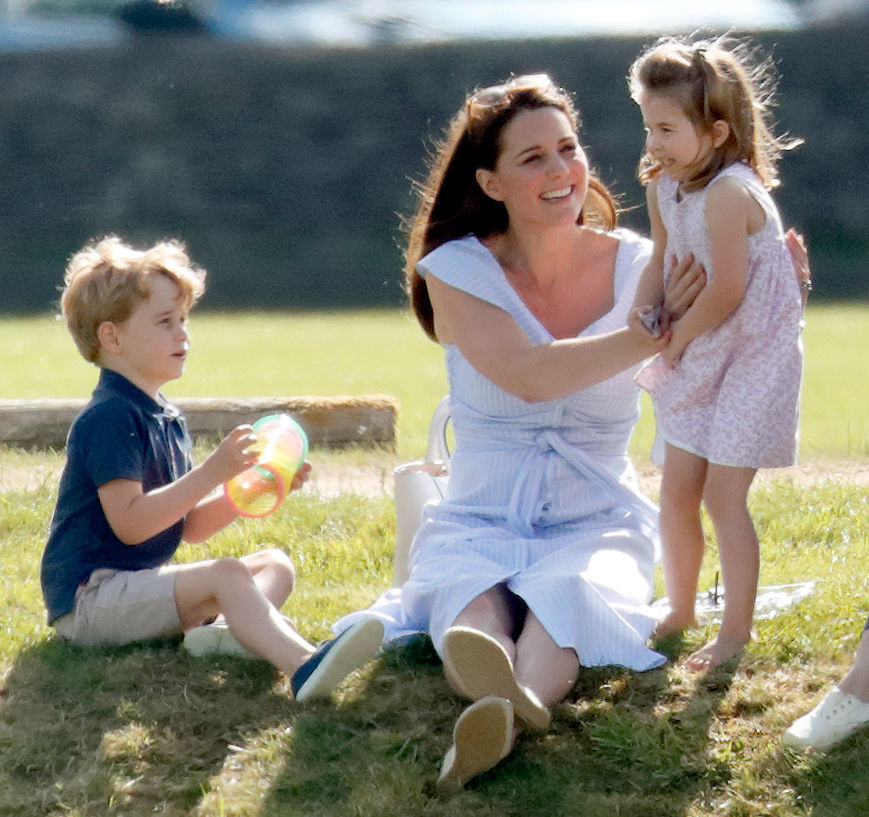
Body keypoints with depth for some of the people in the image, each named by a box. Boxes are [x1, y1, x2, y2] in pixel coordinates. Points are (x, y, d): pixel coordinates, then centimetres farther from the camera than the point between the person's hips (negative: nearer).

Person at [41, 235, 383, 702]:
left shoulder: (166, 418, 17)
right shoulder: (108, 418, -14)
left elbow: (189, 526, 16)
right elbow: (129, 523, -24)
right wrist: (210, 474, -27)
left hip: (140, 584, 10)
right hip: (88, 597, -10)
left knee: (276, 564, 2)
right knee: (226, 574, -30)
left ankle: (223, 629, -32)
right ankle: (303, 666, -55)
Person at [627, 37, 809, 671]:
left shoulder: (729, 192, -26)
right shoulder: (665, 187, 2)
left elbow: (726, 290, -25)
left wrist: (673, 341, -11)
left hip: (754, 356, -8)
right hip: (700, 359, 8)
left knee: (722, 495, -7)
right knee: (677, 489, 11)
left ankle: (737, 629, 5)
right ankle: (680, 612, 28)